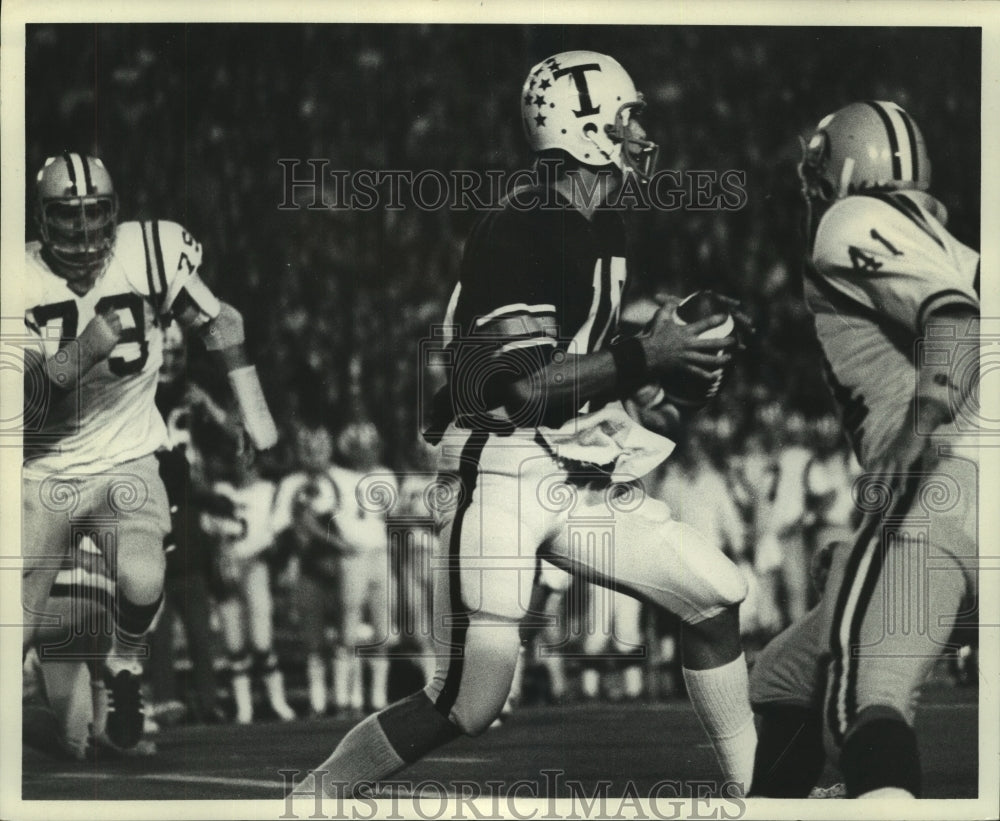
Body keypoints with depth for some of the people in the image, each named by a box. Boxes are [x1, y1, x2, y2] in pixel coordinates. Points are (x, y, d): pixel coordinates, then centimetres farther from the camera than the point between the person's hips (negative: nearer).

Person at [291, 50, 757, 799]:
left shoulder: (604, 228, 12)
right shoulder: (518, 233, -17)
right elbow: (526, 391, -22)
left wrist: (678, 354, 5)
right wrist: (648, 360, -18)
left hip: (577, 477, 9)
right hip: (502, 475, -9)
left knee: (718, 596, 7)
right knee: (472, 703, -13)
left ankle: (752, 786, 20)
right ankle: (314, 796, 3)